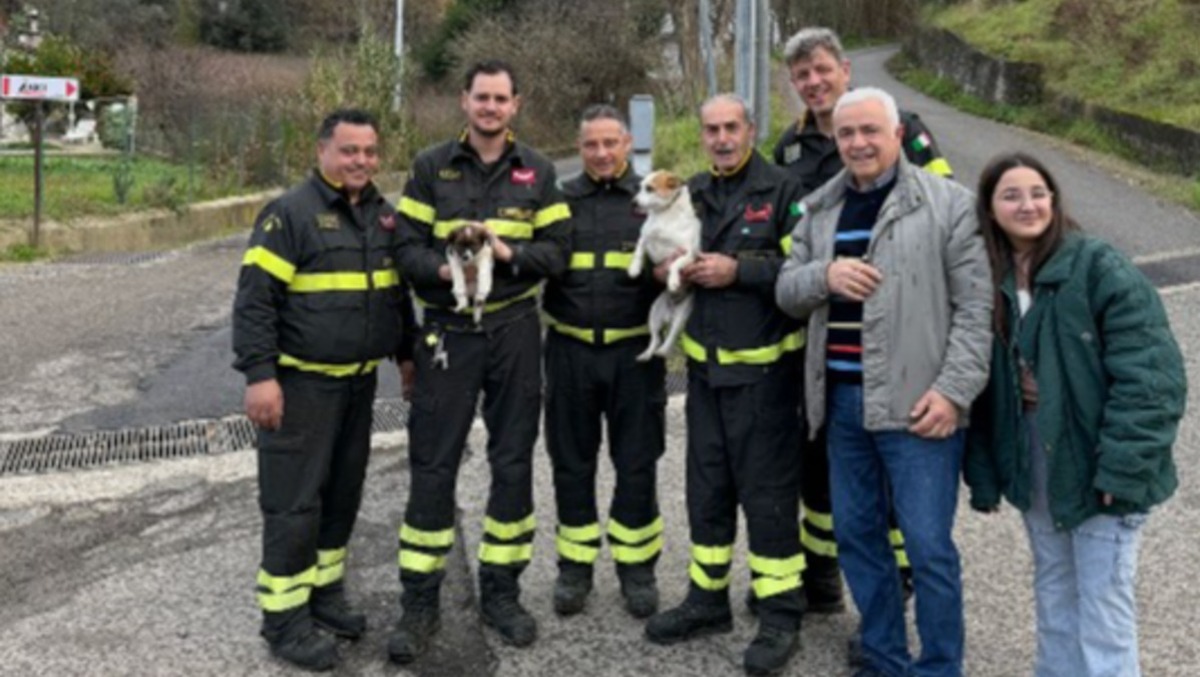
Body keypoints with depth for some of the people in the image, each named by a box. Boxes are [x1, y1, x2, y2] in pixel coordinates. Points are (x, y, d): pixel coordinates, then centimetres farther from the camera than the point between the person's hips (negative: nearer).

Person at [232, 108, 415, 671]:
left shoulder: (384, 216, 10)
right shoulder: (290, 213, -12)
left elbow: (397, 293, 21)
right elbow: (254, 300, -16)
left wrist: (407, 354, 19)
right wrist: (259, 376, -20)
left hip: (359, 381, 7)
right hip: (300, 383, -7)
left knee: (342, 493, 15)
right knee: (294, 501, -2)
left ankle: (324, 593, 30)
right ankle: (284, 618, 9)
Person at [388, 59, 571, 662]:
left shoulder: (537, 171, 6)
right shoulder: (431, 167, 2)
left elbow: (558, 251, 1)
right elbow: (408, 248, -3)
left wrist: (508, 253, -17)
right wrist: (444, 269, -22)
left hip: (514, 330, 2)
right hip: (448, 329, -1)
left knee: (513, 461, 8)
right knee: (432, 466, 0)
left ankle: (501, 590, 22)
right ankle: (420, 601, 12)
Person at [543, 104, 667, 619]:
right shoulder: (560, 200, 8)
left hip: (634, 350, -1)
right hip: (570, 349, 1)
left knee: (636, 462, 6)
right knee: (572, 462, 10)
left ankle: (636, 566, 21)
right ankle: (575, 565, 23)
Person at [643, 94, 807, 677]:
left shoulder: (781, 190, -8)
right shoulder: (692, 193, 12)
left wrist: (738, 269, -19)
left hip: (763, 366, -6)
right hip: (704, 364, 6)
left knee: (767, 491, 0)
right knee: (706, 487, 14)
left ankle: (780, 616, 12)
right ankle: (707, 599, 28)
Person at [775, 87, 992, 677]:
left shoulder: (948, 204, -3)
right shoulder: (820, 210, 13)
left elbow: (975, 308, -7)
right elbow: (787, 292, 12)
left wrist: (953, 390, -15)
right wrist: (824, 275, -10)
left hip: (916, 404, -6)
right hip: (842, 401, 6)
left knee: (928, 547, 0)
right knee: (856, 536, 15)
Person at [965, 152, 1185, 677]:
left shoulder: (1101, 268, -14)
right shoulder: (990, 281, 3)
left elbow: (1148, 377, -17)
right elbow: (985, 386, 8)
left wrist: (1123, 469, -21)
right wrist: (984, 474, 6)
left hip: (1099, 473, -5)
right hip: (1035, 473, 6)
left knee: (1103, 603, 3)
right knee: (1053, 592, 19)